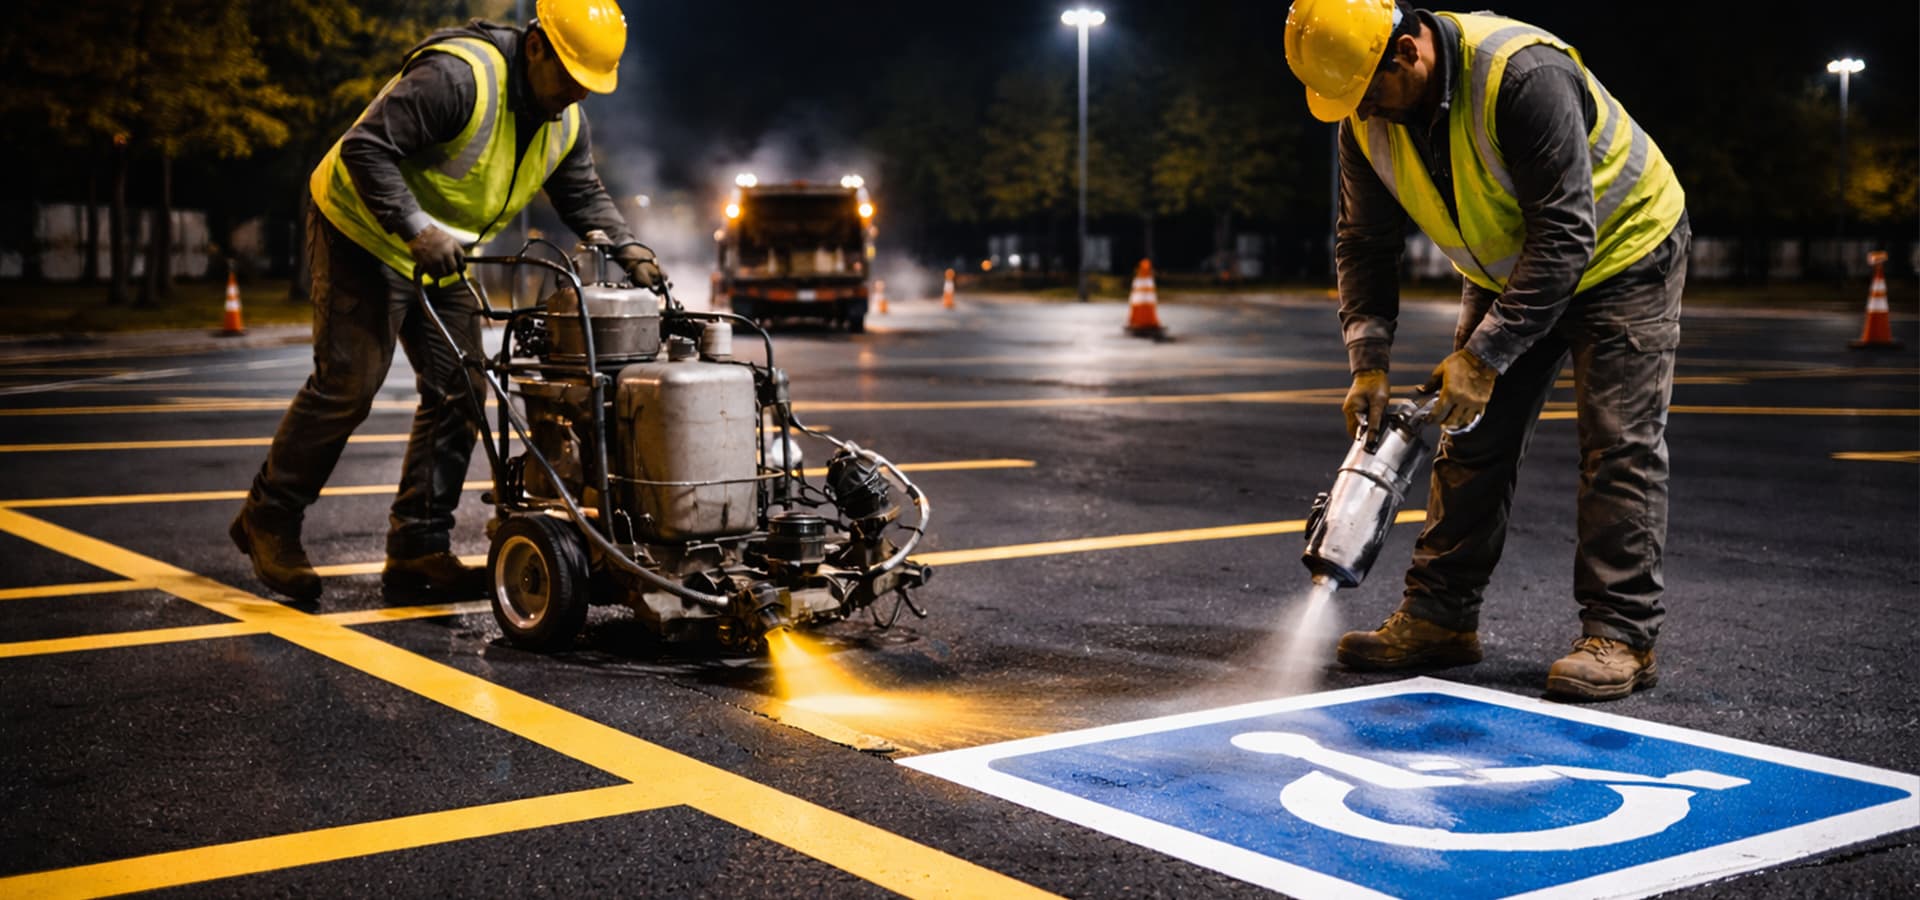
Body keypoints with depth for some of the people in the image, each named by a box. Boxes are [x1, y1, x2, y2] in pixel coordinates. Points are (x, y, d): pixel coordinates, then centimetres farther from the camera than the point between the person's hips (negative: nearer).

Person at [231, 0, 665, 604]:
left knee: (458, 393, 1)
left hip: (440, 258, 9)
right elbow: (365, 148, -31)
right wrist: (416, 229, -39)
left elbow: (584, 197, 9)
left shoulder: (565, 121, 0)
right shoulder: (457, 77, -28)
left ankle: (418, 548, 7)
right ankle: (268, 520, 8)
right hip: (364, 235, -8)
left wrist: (627, 247, -10)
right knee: (347, 385, -10)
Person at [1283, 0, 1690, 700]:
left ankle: (1619, 636, -7)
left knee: (1619, 445, -11)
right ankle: (1439, 616, 8)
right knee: (1471, 438, 2)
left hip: (1619, 250, -6)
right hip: (1508, 268, 7)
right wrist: (1368, 363, -16)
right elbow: (1364, 242, -4)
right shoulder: (1367, 114, -13)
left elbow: (1565, 235, -35)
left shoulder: (1525, 74, -36)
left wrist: (1484, 357, -33)